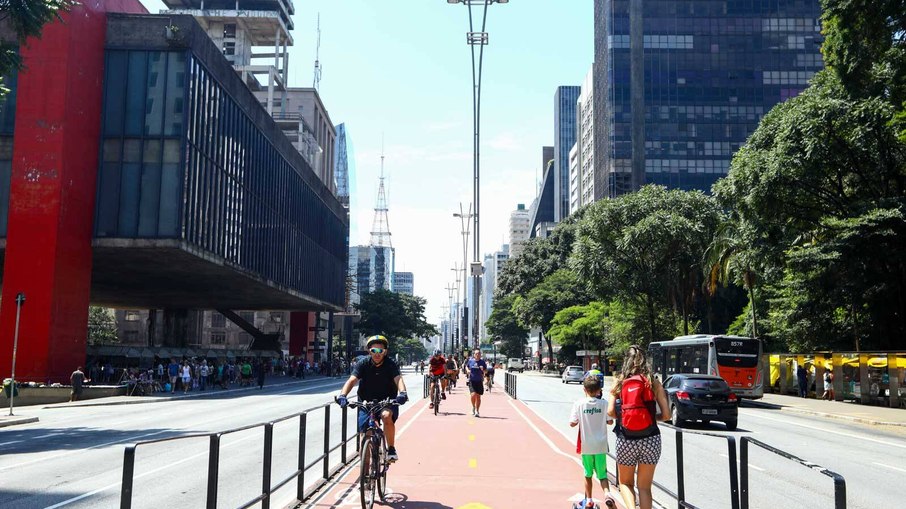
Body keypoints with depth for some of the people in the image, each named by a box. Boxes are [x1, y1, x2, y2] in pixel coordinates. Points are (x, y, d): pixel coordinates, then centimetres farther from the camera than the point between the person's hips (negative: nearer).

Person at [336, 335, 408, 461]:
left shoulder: (390, 364, -14)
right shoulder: (363, 364, -12)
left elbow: (398, 379, -30)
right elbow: (352, 380, -24)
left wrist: (402, 393, -52)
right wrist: (342, 395, -43)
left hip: (387, 400, -2)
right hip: (367, 402, 2)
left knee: (387, 416, -32)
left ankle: (391, 449, -15)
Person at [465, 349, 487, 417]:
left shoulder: (482, 362, -1)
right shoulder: (470, 361, 1)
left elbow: (486, 370, 7)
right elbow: (466, 366, 19)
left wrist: (483, 370, -15)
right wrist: (467, 370, -2)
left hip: (479, 381, 1)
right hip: (472, 380, -1)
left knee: (478, 396, 5)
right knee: (473, 394, -17)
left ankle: (477, 411, 19)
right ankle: (473, 407, 11)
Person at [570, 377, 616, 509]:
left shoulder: (579, 403, -9)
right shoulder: (604, 403, -6)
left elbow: (572, 423, -8)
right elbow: (610, 421, 0)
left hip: (586, 445, 0)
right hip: (601, 445, 0)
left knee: (588, 474, 18)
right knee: (602, 474, 9)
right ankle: (607, 494, -16)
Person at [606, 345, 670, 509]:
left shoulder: (619, 382, 0)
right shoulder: (654, 383, 0)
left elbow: (610, 411, -9)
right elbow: (666, 415, -3)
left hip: (626, 440, 0)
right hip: (650, 440, 0)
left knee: (625, 483, 19)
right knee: (644, 487, 13)